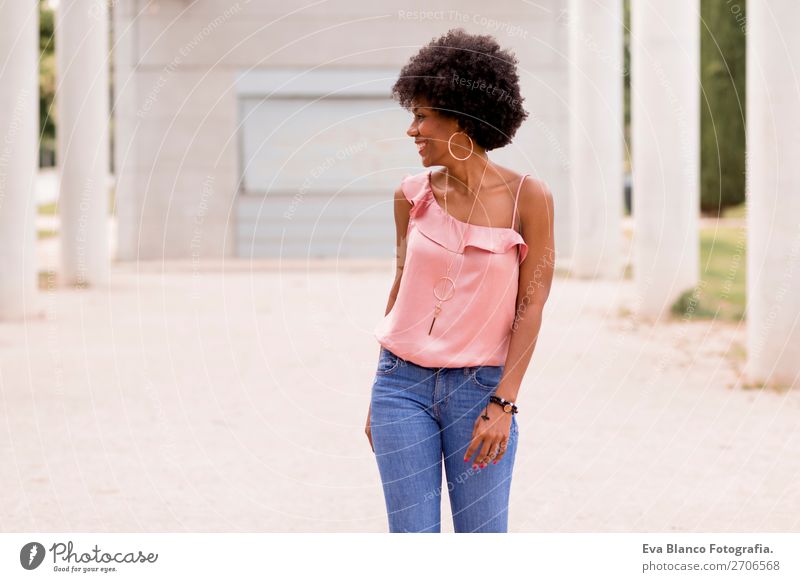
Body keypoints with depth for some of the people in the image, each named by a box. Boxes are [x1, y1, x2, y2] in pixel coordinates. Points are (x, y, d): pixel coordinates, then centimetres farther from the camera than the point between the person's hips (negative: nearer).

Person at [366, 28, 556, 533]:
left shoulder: (527, 197, -6)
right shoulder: (413, 195, 3)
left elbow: (530, 308, -6)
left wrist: (502, 404, -12)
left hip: (479, 389, -2)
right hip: (404, 383, 2)